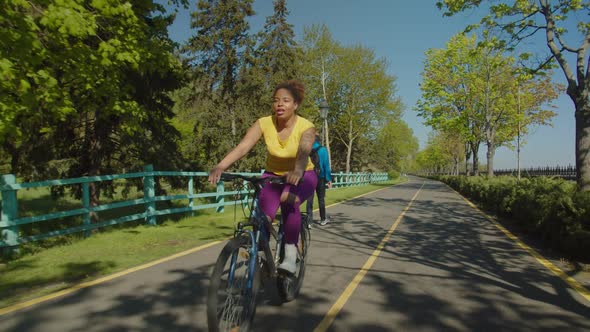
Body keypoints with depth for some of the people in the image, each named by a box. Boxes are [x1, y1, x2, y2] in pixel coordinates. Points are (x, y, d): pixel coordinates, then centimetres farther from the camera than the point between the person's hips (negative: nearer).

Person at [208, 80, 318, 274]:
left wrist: (297, 171, -62)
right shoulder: (264, 123, -15)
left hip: (302, 176, -2)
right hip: (273, 175, 2)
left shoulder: (306, 127, -20)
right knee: (264, 211, -25)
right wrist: (220, 166, -45)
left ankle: (291, 254, -17)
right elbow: (243, 146, -28)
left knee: (288, 202, -33)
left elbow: (304, 152, -40)